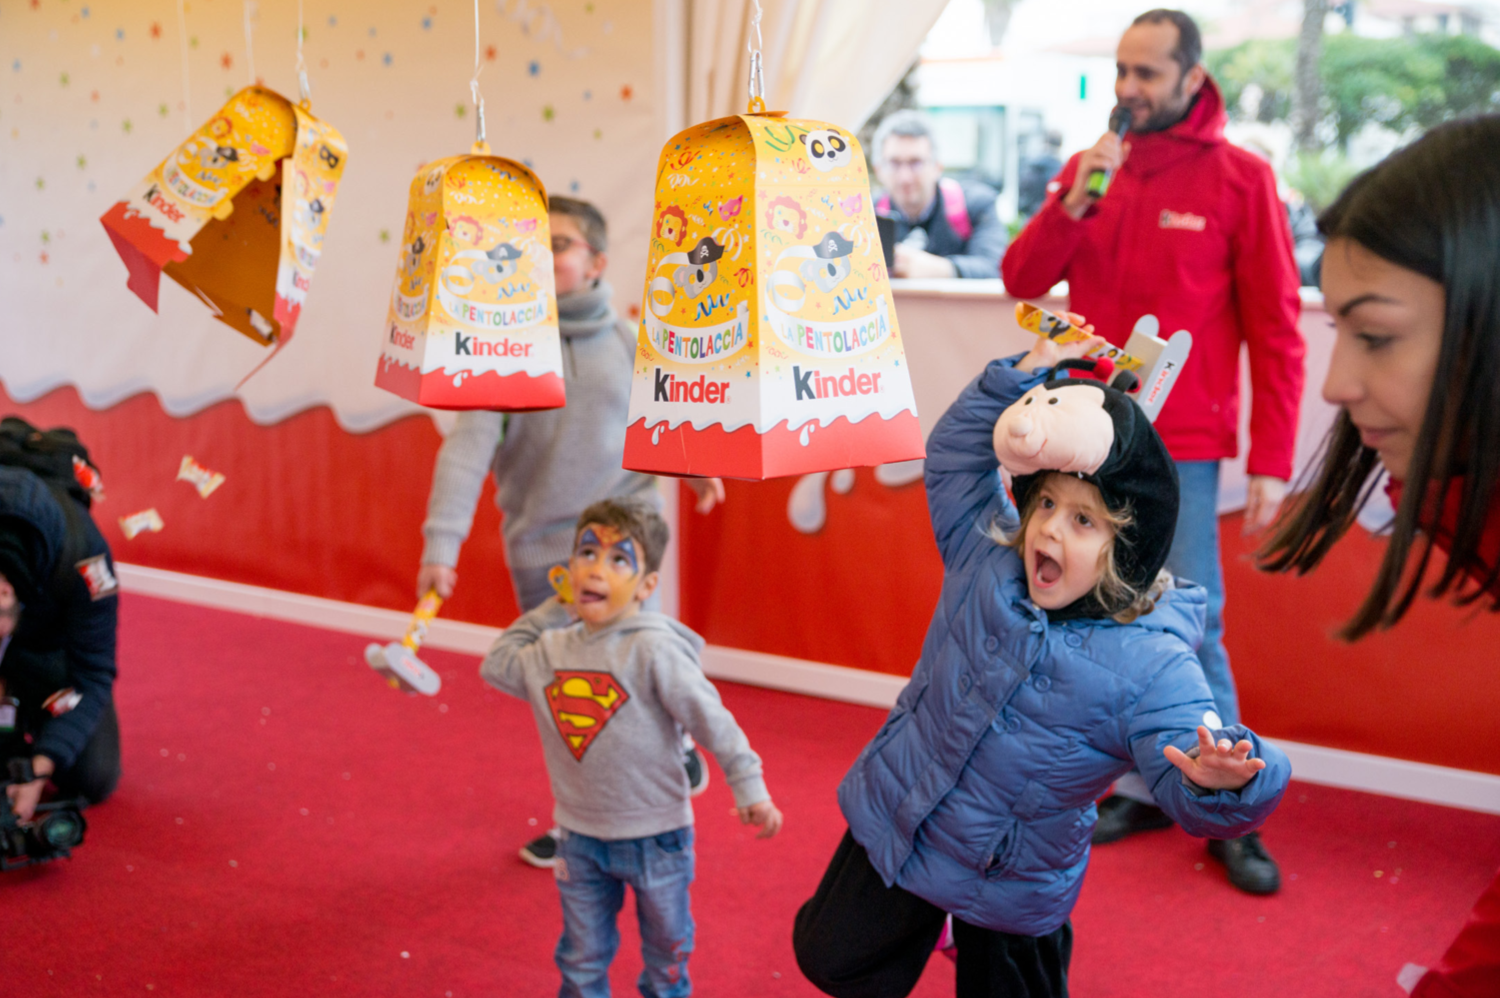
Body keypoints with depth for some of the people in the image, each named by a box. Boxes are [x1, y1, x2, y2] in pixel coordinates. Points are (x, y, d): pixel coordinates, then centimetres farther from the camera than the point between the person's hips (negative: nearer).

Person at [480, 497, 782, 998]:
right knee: (582, 957, 17)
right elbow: (497, 665, 9)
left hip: (655, 836, -4)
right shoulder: (554, 648, -2)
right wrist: (552, 611, 4)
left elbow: (711, 719, -19)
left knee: (665, 951, 17)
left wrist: (749, 790, -23)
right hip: (580, 838, 4)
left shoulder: (653, 650, -19)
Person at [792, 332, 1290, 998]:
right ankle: (918, 917, 44)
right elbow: (954, 453, -1)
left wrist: (1218, 780, -54)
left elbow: (1192, 797, -30)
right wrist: (1023, 375, -10)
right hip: (892, 821, 4)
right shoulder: (986, 557, -10)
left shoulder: (1152, 668, -25)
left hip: (1008, 882, -4)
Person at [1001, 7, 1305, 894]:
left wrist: (1272, 461, -10)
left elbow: (1276, 329, -4)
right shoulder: (1088, 169, 9)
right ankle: (1144, 787, 21)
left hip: (1180, 451, -4)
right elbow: (1023, 281, 2)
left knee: (1190, 632, -4)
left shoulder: (1239, 179, -2)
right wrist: (1074, 200, -13)